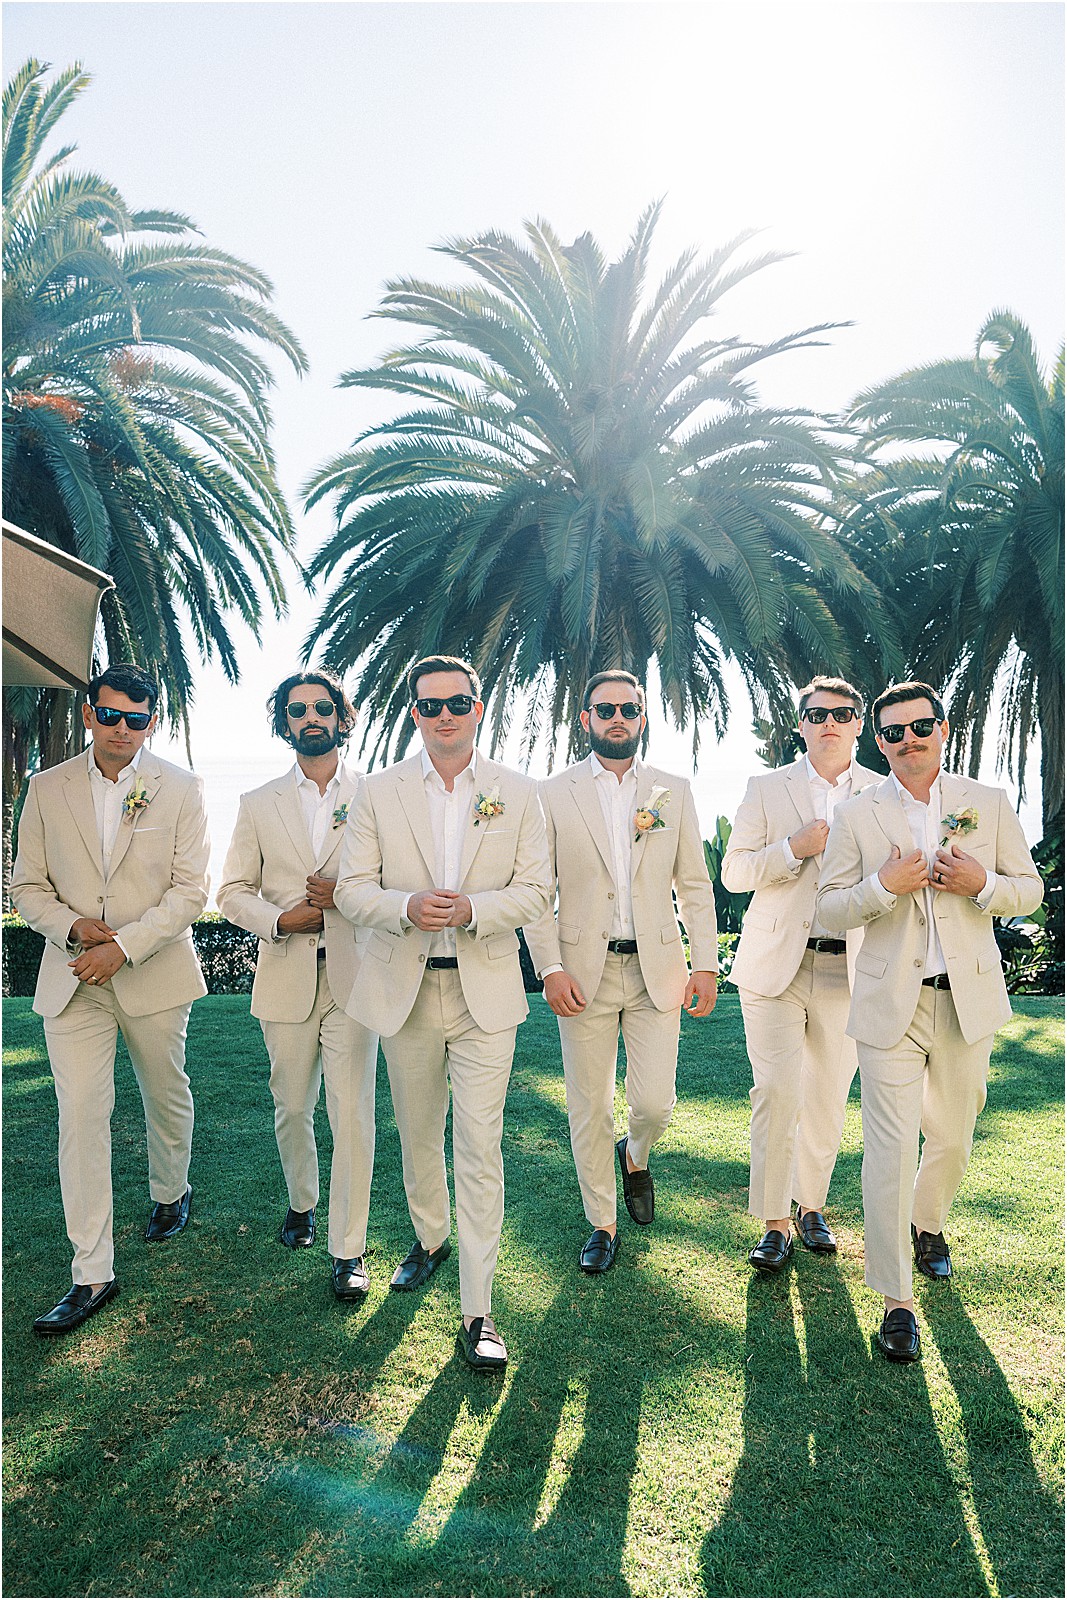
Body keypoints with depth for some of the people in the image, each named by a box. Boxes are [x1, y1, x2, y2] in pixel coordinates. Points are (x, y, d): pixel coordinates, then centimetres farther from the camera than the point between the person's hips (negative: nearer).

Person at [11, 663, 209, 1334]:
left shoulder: (182, 789, -4)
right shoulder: (48, 788, 3)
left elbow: (191, 891, -9)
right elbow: (29, 886, 6)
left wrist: (123, 946, -18)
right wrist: (73, 927, -14)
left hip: (156, 973, -1)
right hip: (72, 977, 1)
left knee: (168, 1097, 16)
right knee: (80, 1118, -3)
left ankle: (171, 1192, 46)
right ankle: (93, 1275, 6)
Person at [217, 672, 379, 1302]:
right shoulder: (259, 804, 10)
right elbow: (234, 891, 9)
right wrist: (278, 919, -9)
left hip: (353, 973, -2)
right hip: (286, 978, 2)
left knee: (353, 1113, -5)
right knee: (292, 1108, 14)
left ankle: (349, 1248, 7)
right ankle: (301, 1203, 39)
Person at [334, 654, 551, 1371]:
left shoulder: (519, 793, 1)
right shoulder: (379, 791, 3)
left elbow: (535, 889, -1)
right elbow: (351, 888, 0)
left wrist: (471, 909, -19)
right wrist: (408, 907, -20)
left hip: (485, 989, -2)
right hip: (405, 987, 2)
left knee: (480, 1146, -4)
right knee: (418, 1132, 18)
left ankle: (478, 1312, 5)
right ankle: (429, 1238, 44)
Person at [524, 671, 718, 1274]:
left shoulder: (674, 790, 7)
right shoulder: (554, 794, 2)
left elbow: (695, 884, 8)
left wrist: (706, 964, 0)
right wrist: (551, 968, -10)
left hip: (656, 969, 1)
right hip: (584, 971, -1)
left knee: (655, 1103, -1)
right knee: (589, 1108, 6)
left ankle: (635, 1155, 36)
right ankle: (602, 1224, 27)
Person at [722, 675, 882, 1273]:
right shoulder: (767, 788, 6)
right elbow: (734, 872, 1)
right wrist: (795, 848, -13)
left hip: (848, 970, 2)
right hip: (776, 963, -1)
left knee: (828, 1099, 9)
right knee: (776, 1093, -7)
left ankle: (812, 1207, 29)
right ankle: (775, 1223, 5)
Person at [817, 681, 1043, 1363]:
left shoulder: (990, 804, 5)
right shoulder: (857, 816, 1)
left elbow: (1030, 889, 8)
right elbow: (829, 910, 0)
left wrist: (982, 883, -14)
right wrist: (884, 886, -18)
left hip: (969, 999, 2)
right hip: (892, 1001, -2)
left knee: (953, 1137, 17)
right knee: (891, 1149, -4)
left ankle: (928, 1225, 47)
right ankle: (897, 1301, 9)